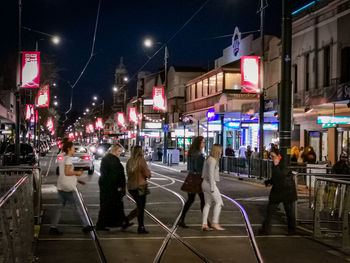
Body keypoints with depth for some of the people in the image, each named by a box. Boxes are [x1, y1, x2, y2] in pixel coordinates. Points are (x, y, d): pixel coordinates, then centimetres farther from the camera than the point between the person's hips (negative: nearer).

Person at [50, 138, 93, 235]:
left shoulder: (63, 158, 17)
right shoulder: (68, 158, -12)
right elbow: (67, 172, -22)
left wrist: (77, 180, 23)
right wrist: (77, 172, -8)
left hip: (61, 187, 9)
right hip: (68, 187, -9)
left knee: (61, 207, 10)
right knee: (78, 206, 1)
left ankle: (53, 227, 4)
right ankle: (86, 226, 9)